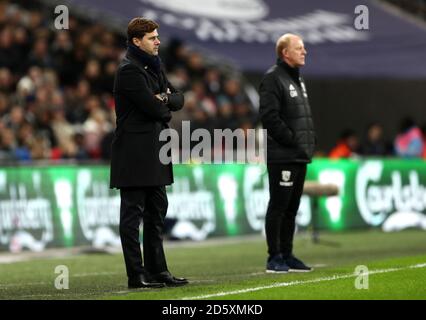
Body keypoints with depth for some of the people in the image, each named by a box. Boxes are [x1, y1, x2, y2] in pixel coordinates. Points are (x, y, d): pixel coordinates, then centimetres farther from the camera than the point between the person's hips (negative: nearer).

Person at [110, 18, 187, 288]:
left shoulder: (155, 67, 16)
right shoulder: (129, 70, -13)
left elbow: (178, 99, 13)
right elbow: (153, 108, -19)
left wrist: (165, 99, -8)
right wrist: (166, 110, 2)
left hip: (154, 153, 9)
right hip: (134, 152, -9)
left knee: (157, 213, 12)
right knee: (132, 213, -4)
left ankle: (157, 270, 17)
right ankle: (136, 275, -2)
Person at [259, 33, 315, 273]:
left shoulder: (298, 80, 19)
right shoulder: (273, 79, -10)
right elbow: (270, 117, -19)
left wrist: (311, 140, 10)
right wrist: (292, 140, -18)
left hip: (300, 156, 9)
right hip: (282, 156, -9)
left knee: (292, 208, 12)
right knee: (278, 206, -6)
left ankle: (287, 255, 17)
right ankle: (275, 258, -2)